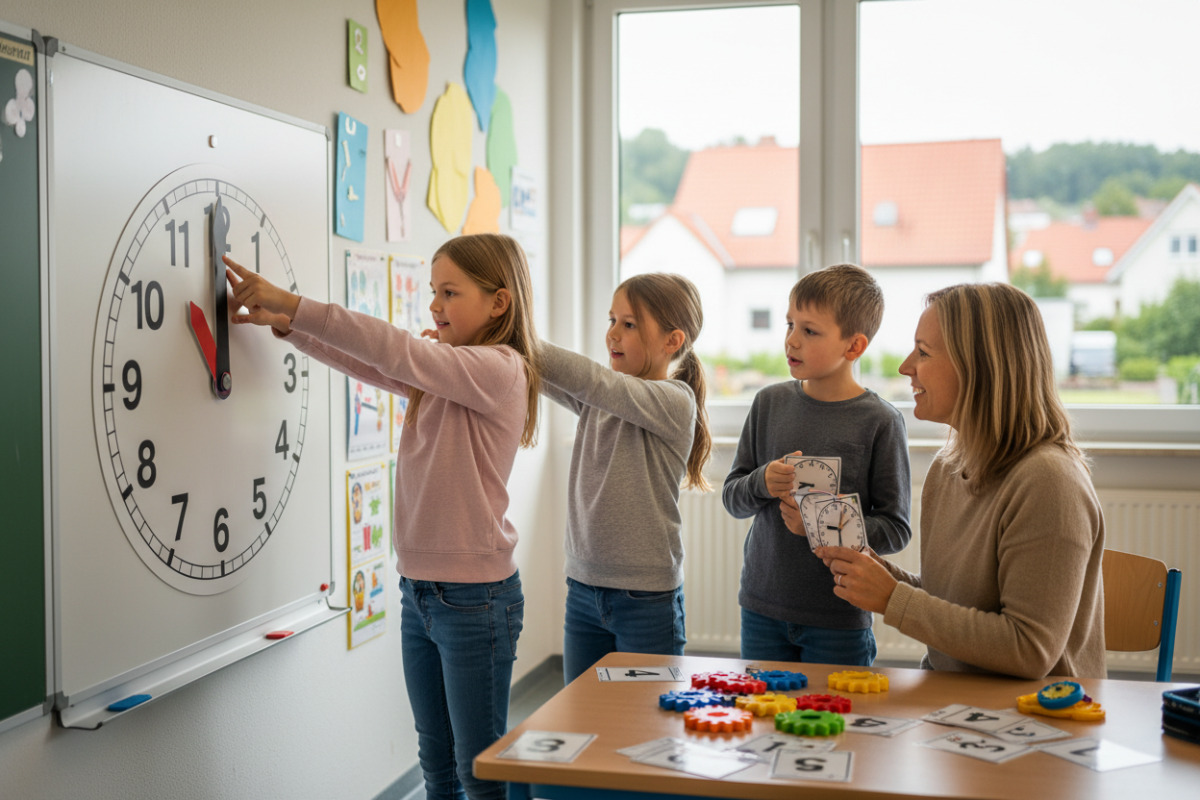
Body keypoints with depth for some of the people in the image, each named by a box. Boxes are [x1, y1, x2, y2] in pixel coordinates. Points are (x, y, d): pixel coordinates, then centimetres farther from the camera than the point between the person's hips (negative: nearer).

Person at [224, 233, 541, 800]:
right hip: (419, 589, 8)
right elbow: (367, 364, 12)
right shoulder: (438, 376, 11)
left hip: (474, 597, -8)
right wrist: (283, 322, 0)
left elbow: (393, 351, -23)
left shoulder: (501, 369, -15)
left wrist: (292, 304, -21)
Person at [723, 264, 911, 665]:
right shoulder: (770, 402, 3)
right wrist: (762, 483, -13)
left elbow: (896, 529, -8)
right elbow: (732, 497, 8)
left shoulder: (879, 421, -9)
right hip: (762, 607, 3)